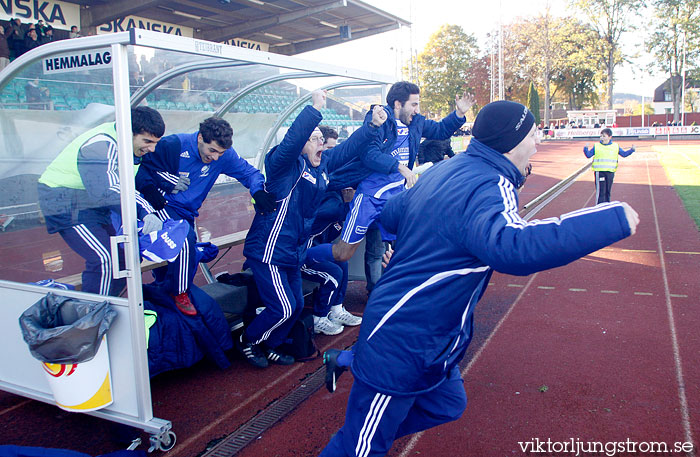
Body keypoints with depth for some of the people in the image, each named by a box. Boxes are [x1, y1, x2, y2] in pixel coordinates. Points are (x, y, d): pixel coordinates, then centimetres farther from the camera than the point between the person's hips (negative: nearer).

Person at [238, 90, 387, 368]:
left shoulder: (323, 164, 8)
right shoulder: (285, 165, -15)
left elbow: (349, 148, 7)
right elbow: (291, 142, -35)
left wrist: (372, 125, -4)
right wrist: (315, 109, -40)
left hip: (293, 251, 9)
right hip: (269, 251, -8)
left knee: (296, 305, 14)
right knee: (283, 308, -8)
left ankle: (269, 346, 35)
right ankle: (249, 340, 19)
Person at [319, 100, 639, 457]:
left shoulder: (446, 169, 6)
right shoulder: (489, 186, -24)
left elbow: (390, 214, 16)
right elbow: (510, 247, -45)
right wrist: (615, 218, -37)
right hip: (404, 344, -9)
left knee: (446, 406, 24)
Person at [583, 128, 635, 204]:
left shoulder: (615, 146, 7)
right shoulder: (596, 147, 1)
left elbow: (624, 154, 16)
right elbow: (588, 155, 3)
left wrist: (632, 150, 4)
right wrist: (586, 149, -13)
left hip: (610, 172, 3)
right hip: (599, 172, -3)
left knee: (607, 191, 12)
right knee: (600, 192, -8)